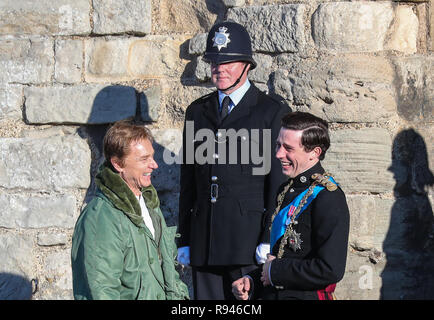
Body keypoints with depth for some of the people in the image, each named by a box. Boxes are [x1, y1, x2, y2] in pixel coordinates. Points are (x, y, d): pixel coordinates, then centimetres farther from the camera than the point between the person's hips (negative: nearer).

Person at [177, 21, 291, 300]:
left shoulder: (272, 112, 1)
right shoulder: (197, 111, 16)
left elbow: (280, 180, -3)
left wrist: (270, 242, -9)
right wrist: (184, 240, 14)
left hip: (249, 243, -4)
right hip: (204, 243, 4)